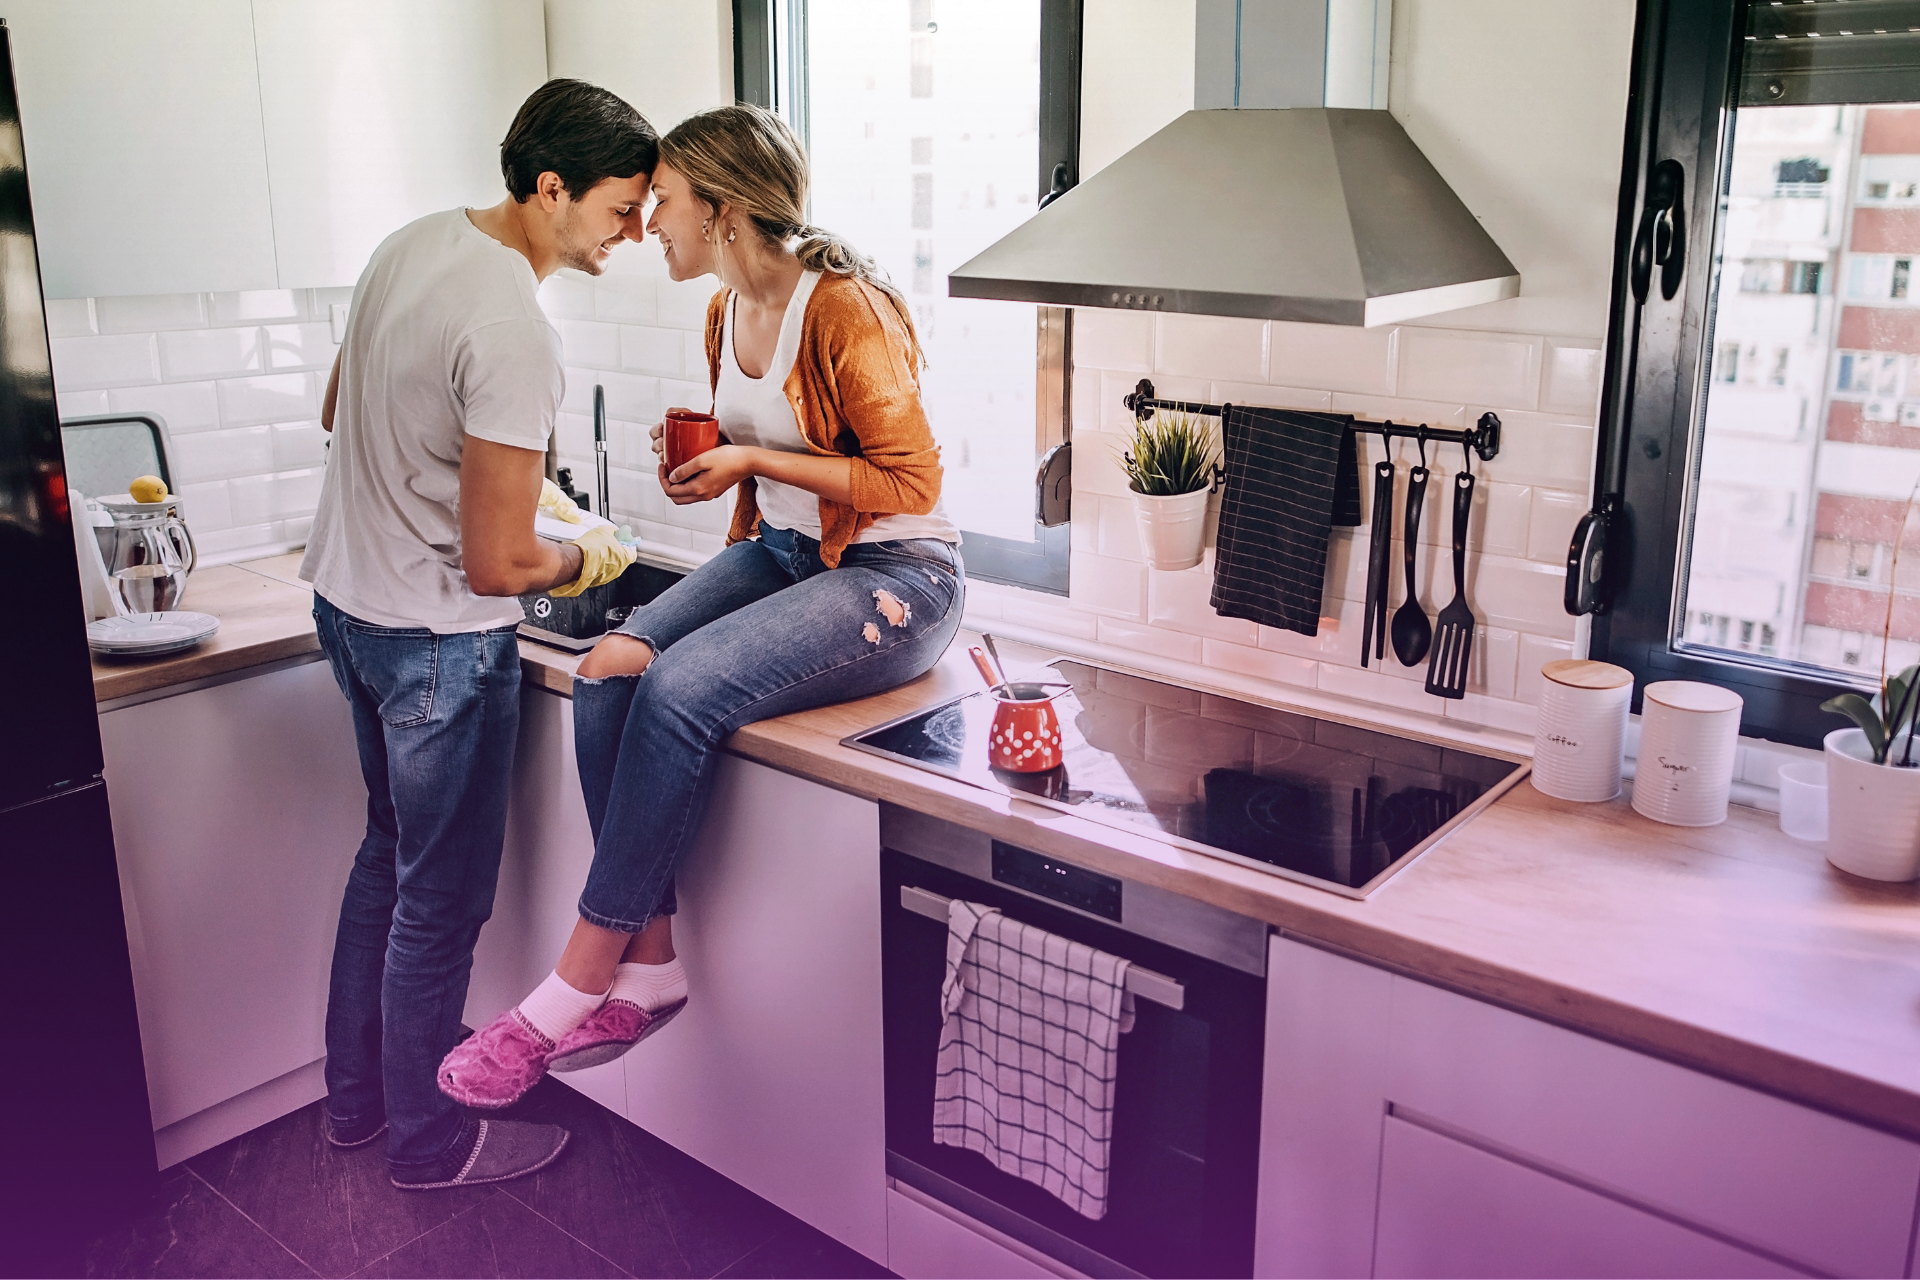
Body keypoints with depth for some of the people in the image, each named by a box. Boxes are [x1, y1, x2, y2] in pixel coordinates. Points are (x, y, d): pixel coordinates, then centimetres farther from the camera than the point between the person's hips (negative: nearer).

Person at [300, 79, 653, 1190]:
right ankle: (430, 1141, 27)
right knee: (443, 897, 7)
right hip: (439, 638, -10)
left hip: (347, 595, 10)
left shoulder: (417, 242, 2)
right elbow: (498, 566, -26)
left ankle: (357, 1096, 40)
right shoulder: (514, 333, -28)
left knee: (392, 851, 24)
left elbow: (344, 411, 17)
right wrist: (586, 559, -6)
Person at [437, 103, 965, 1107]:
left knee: (678, 689, -29)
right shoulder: (728, 313, 11)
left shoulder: (846, 309, -16)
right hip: (780, 552, 8)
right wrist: (703, 461, 3)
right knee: (608, 672, -17)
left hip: (893, 575, -8)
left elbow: (908, 479, -16)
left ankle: (584, 977, -15)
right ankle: (648, 963, -9)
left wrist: (754, 460, -16)